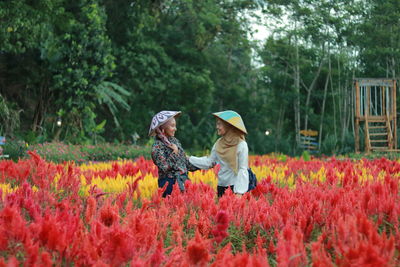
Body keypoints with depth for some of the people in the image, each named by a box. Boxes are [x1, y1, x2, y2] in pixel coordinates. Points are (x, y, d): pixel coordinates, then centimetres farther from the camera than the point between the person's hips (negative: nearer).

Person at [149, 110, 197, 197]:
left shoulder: (174, 141, 11)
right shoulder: (157, 146, -11)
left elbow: (185, 161, 17)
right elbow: (164, 168, -19)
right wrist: (174, 153, -17)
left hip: (183, 180, 7)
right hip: (170, 184, -7)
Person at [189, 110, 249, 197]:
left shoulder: (241, 145, -10)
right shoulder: (219, 144, 7)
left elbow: (243, 169, -11)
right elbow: (209, 162, 12)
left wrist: (239, 191, -16)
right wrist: (189, 159, 11)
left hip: (234, 186, -6)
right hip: (221, 187, 6)